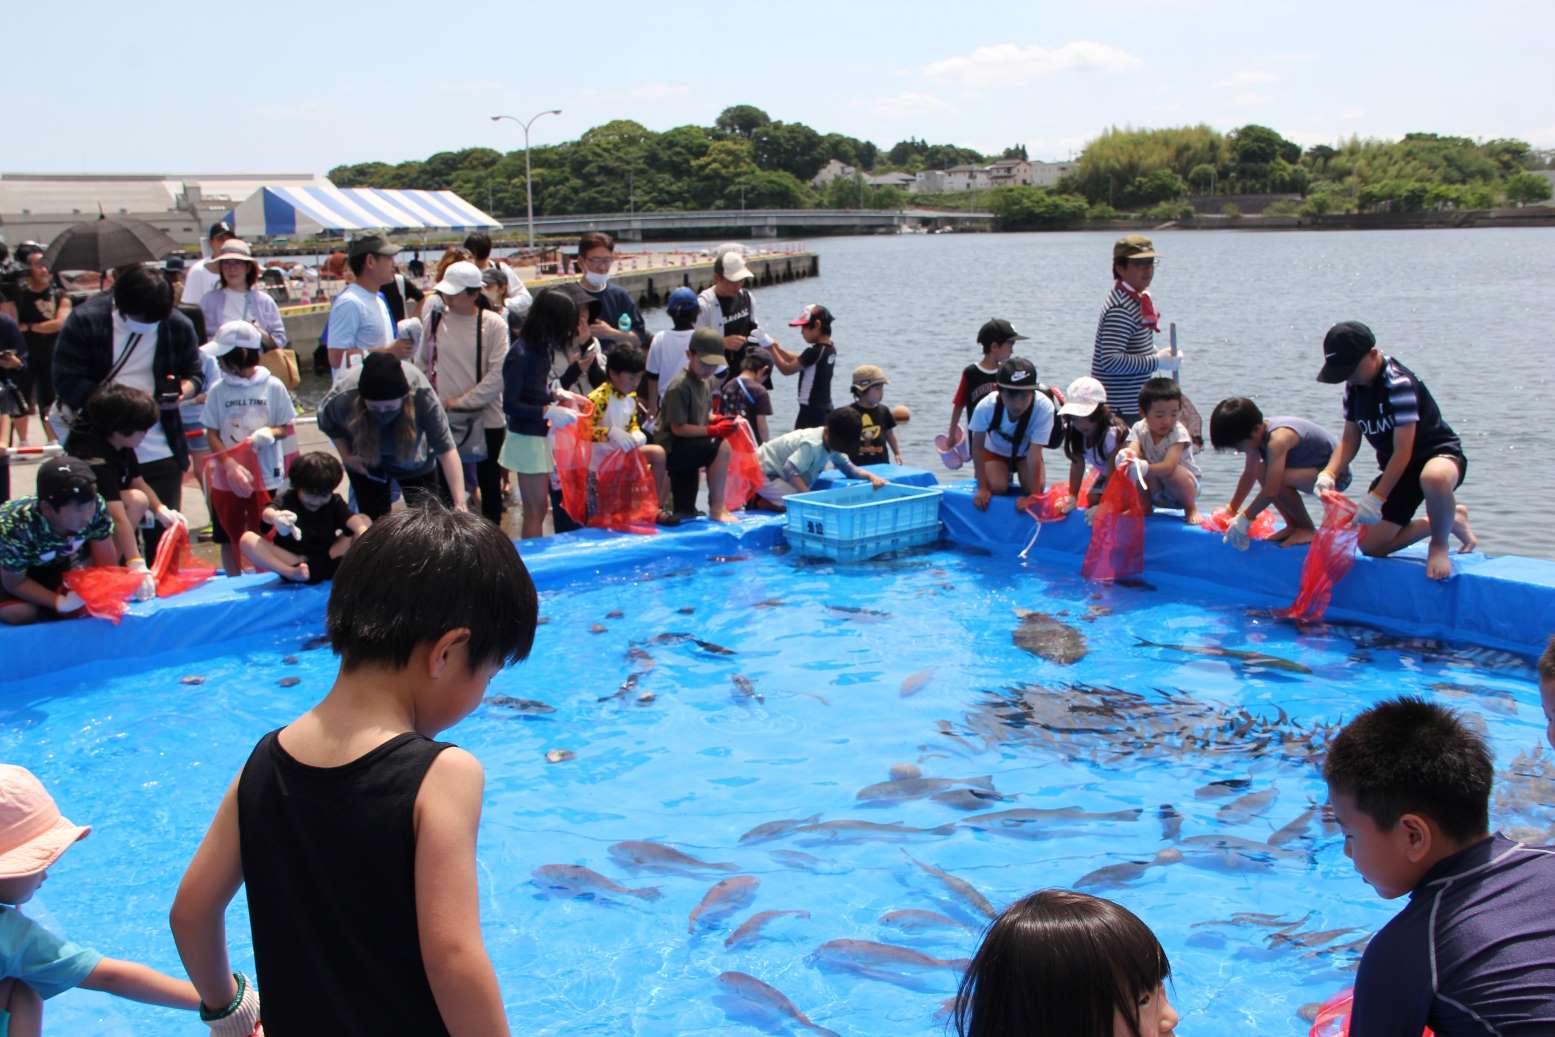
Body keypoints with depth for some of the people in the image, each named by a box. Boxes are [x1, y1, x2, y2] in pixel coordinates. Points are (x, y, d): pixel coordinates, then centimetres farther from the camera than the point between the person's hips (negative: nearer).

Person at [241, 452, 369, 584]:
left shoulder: (334, 502, -2)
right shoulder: (287, 500, -10)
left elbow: (353, 520, -20)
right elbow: (268, 512, -34)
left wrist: (362, 533, -47)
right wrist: (275, 517, -61)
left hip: (326, 559, 2)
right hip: (292, 560, -2)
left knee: (365, 521, -12)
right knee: (247, 540, -24)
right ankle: (292, 572, -37)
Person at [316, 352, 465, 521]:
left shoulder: (421, 393, -39)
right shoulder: (342, 397, -35)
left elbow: (446, 449, -38)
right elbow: (326, 422, -8)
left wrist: (460, 505, -43)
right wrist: (346, 455, -16)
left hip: (414, 461, -1)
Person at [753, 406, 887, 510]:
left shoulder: (835, 442, -2)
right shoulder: (813, 445, -30)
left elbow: (850, 468, 4)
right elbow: (790, 470, -33)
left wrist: (871, 476, -13)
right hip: (765, 474, -10)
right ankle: (762, 503, -9)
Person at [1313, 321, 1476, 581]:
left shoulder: (1399, 384, -25)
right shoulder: (1354, 387, 1)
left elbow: (1403, 451, -27)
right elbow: (1350, 441, 5)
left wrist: (1376, 498, -28)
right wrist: (1328, 474, -14)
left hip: (1439, 454, -8)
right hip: (1397, 470, 8)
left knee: (1434, 478, -47)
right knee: (1369, 546, 3)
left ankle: (1439, 544, -15)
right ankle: (1448, 520, 24)